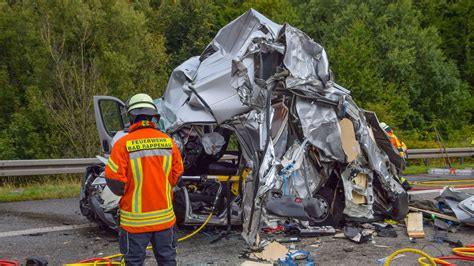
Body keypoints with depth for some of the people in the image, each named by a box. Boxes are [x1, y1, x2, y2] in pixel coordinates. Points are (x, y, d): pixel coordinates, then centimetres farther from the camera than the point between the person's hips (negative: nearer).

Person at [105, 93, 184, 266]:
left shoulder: (123, 144, -14)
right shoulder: (168, 142, -4)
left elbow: (113, 178, -13)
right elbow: (177, 173, 4)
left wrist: (126, 193, 8)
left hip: (135, 217, -3)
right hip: (164, 216, 3)